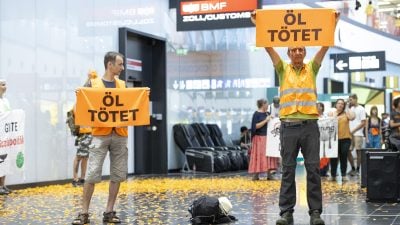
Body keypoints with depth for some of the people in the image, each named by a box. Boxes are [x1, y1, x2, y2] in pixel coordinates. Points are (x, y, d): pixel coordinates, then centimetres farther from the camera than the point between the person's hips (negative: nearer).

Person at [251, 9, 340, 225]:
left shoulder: (312, 69, 10)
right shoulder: (283, 69, 9)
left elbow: (325, 46, 1)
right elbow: (268, 46, 0)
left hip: (310, 126, 0)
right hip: (288, 126, 0)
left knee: (313, 169, 0)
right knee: (287, 170, 2)